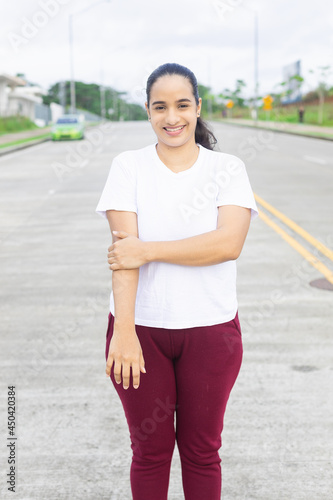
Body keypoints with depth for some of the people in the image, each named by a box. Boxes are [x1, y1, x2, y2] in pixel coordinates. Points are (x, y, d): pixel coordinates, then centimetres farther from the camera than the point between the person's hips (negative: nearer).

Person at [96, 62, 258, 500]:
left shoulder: (228, 169, -1)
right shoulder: (128, 167, -1)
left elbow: (229, 243, -16)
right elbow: (125, 250, -13)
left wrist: (146, 250, -19)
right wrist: (123, 330, -22)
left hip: (211, 329, 0)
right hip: (141, 328, 0)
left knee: (202, 450, 14)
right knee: (150, 450, 14)